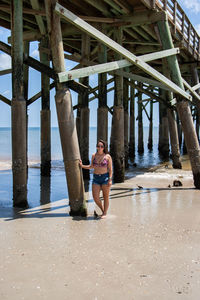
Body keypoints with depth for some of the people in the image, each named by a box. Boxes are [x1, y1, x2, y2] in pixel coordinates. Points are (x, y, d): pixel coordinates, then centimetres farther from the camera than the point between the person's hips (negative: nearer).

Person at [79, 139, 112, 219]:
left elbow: (110, 169, -4)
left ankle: (104, 213, 17)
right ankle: (102, 209, 23)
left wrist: (110, 179, -12)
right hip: (96, 178, 3)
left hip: (105, 177, -3)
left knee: (105, 197, 4)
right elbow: (91, 166, 15)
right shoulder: (94, 155, 6)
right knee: (95, 197, -2)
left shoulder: (108, 156, -4)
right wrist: (82, 166, 4)